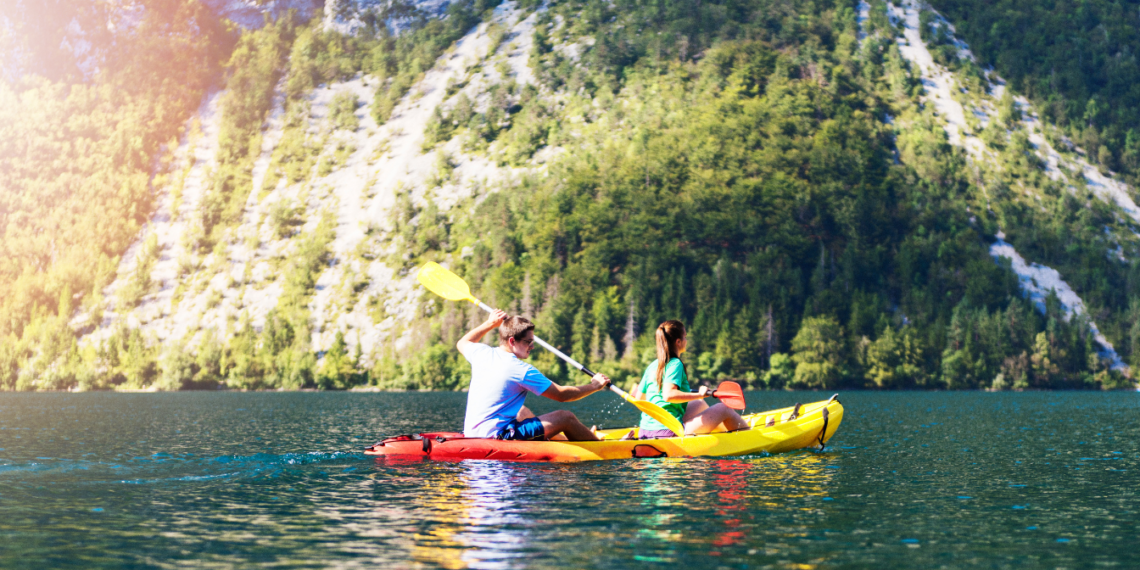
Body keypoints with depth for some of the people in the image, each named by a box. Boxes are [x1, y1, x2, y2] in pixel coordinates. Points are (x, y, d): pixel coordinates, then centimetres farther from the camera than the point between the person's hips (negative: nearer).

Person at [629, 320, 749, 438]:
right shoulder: (675, 364, -13)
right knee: (724, 409, 3)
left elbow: (639, 397, 16)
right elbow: (668, 395, -28)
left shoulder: (652, 366, 10)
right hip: (668, 431, -9)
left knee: (700, 404, 30)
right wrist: (699, 395, -20)